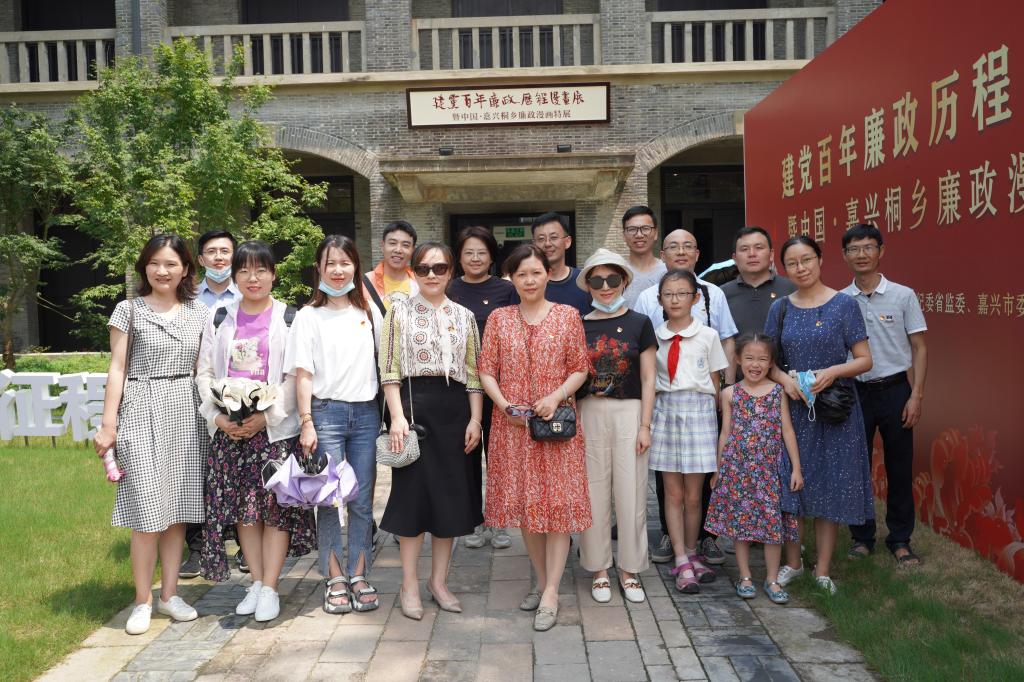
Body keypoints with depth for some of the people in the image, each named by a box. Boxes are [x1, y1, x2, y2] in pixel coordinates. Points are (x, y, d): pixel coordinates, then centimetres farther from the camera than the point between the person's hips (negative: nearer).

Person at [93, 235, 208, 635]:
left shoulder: (198, 314, 10)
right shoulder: (129, 310, 2)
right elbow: (117, 369, 0)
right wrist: (108, 423, -5)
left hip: (186, 412, 3)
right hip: (141, 413, -3)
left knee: (179, 507, 6)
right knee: (147, 511, -5)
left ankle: (169, 594, 18)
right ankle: (143, 601, 9)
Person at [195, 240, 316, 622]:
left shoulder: (289, 319, 1)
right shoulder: (220, 319, 11)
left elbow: (295, 375, -6)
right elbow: (204, 372, 8)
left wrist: (267, 416, -16)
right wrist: (218, 415, -6)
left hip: (277, 428, -3)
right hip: (229, 429, 3)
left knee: (276, 505, -3)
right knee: (241, 507, 6)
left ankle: (270, 588, 6)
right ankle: (256, 582, 18)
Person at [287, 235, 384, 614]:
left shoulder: (369, 312, 10)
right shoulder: (309, 316, 1)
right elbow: (303, 374, -2)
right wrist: (306, 423, -9)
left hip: (365, 412, 3)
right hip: (326, 412, -2)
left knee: (362, 501, 6)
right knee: (328, 500, 2)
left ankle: (359, 576, 17)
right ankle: (334, 580, 13)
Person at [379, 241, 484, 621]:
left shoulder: (464, 316, 12)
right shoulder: (400, 312, 4)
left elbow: (474, 373, 9)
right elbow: (389, 370, -1)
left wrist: (475, 419, 0)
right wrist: (397, 416, -12)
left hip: (454, 408, 3)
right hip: (414, 403, -3)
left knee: (452, 494, 6)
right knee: (413, 492, 1)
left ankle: (439, 581, 20)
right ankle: (409, 585, 13)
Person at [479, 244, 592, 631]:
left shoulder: (568, 315, 2)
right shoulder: (499, 318, 6)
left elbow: (580, 369, 1)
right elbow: (486, 370, 4)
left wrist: (556, 396, -15)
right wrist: (504, 404, -10)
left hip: (556, 422, -2)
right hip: (512, 424, 2)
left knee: (558, 503, -3)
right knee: (523, 502, 9)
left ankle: (551, 593, 5)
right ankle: (541, 580, 27)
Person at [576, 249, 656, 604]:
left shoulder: (639, 323, 1)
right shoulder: (580, 326, 4)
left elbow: (648, 379, 1)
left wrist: (645, 425, -5)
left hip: (629, 413, -1)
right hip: (590, 414, 1)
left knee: (630, 493, 3)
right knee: (594, 492, 6)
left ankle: (630, 569, 20)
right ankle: (599, 568, 20)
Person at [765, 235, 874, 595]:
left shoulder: (844, 305, -3)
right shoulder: (780, 308, 6)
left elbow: (865, 360, -3)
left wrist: (833, 371, -20)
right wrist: (784, 379, -11)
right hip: (792, 406, 3)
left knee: (830, 485, 4)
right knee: (788, 482, 5)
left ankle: (822, 569, 18)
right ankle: (792, 562, 23)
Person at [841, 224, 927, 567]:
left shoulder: (903, 295, -1)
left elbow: (919, 348, 0)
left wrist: (916, 396, -7)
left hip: (895, 390, -1)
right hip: (854, 392, 1)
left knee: (899, 469, 6)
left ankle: (900, 541, 20)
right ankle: (862, 537, 22)